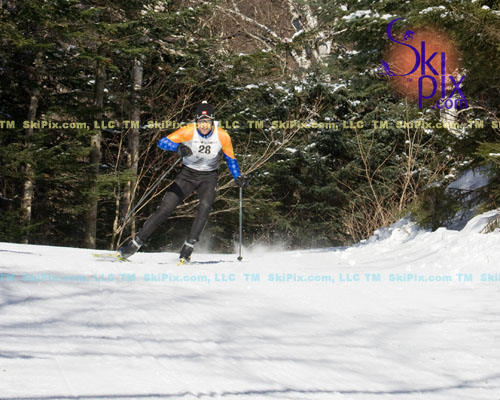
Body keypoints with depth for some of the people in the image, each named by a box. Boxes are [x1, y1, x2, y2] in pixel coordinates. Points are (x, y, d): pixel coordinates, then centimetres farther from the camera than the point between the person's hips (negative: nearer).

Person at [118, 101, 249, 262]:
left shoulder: (222, 136, -15)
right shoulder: (188, 131, -20)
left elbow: (230, 158, 3)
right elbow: (163, 142, -26)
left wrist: (238, 177, -9)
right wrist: (178, 147, -45)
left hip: (209, 177, 1)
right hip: (187, 174, -1)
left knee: (205, 206, -28)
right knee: (165, 208, -9)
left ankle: (188, 248, -23)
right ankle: (135, 244, -3)